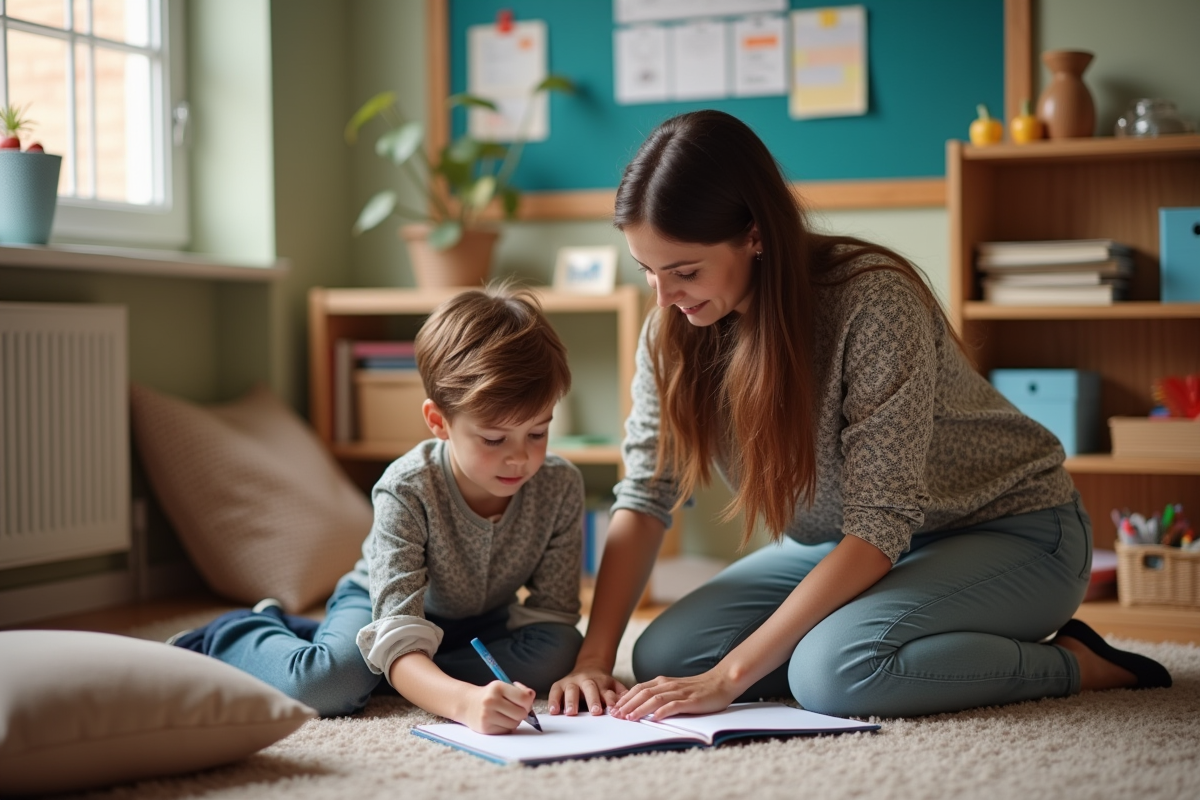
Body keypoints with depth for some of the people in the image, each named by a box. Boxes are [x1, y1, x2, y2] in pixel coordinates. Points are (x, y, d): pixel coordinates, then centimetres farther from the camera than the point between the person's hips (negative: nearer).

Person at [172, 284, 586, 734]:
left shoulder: (561, 486, -22)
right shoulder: (406, 490, -32)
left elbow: (554, 609, -15)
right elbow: (399, 635, -41)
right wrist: (464, 701, -60)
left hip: (482, 622, 5)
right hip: (383, 603, -4)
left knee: (559, 650, -27)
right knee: (324, 686, -35)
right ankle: (236, 634, 2)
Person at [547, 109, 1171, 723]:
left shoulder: (874, 301, -29)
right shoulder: (674, 330, -10)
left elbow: (879, 526, -30)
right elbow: (646, 493, -8)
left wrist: (729, 677, -34)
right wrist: (594, 658, -22)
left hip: (1011, 532, -7)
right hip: (849, 544, 7)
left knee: (835, 668, -35)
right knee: (663, 656, -12)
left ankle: (1074, 662, -9)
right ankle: (942, 649, 2)